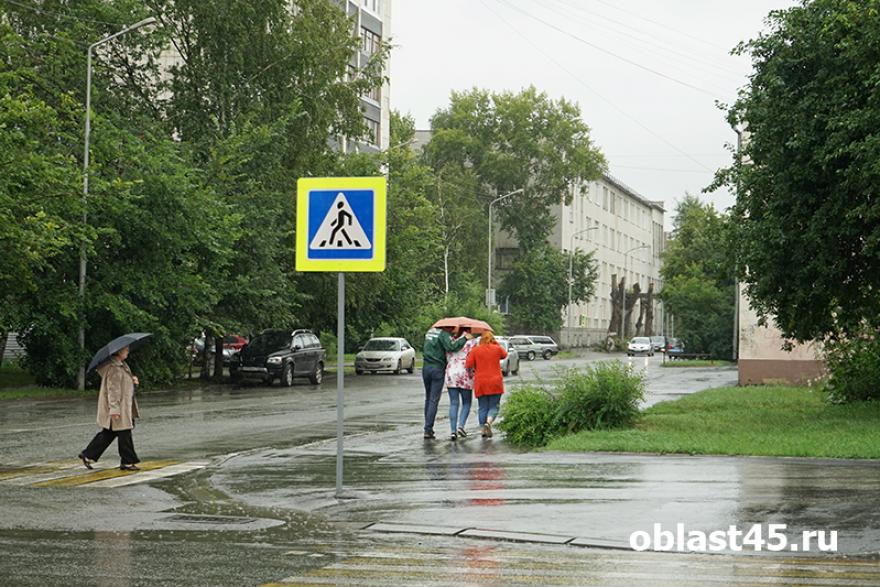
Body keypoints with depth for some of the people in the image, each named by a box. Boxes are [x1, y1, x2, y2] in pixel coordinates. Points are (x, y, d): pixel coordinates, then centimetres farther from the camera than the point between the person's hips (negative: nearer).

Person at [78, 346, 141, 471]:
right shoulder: (114, 368, -19)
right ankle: (127, 462, 7)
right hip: (117, 406, -10)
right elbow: (113, 389, -22)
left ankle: (88, 455, 18)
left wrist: (132, 380, 3)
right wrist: (114, 409, -25)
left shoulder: (121, 365, 12)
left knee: (108, 434, 13)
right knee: (124, 434, -2)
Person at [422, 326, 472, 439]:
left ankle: (428, 427, 18)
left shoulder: (430, 332, 13)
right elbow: (451, 347, -26)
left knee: (428, 399, 17)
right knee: (434, 400, -4)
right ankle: (428, 429, -8)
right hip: (438, 369, -7)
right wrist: (464, 338, -17)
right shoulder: (444, 334, -11)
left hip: (426, 367, 7)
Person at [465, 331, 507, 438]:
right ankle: (488, 422, -20)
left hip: (480, 383, 1)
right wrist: (496, 343, 23)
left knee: (482, 407, 10)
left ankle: (484, 430, 8)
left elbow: (468, 365, -7)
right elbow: (504, 355, 22)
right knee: (494, 406, 5)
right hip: (495, 383, -1)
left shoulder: (475, 350, -2)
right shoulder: (497, 348, 1)